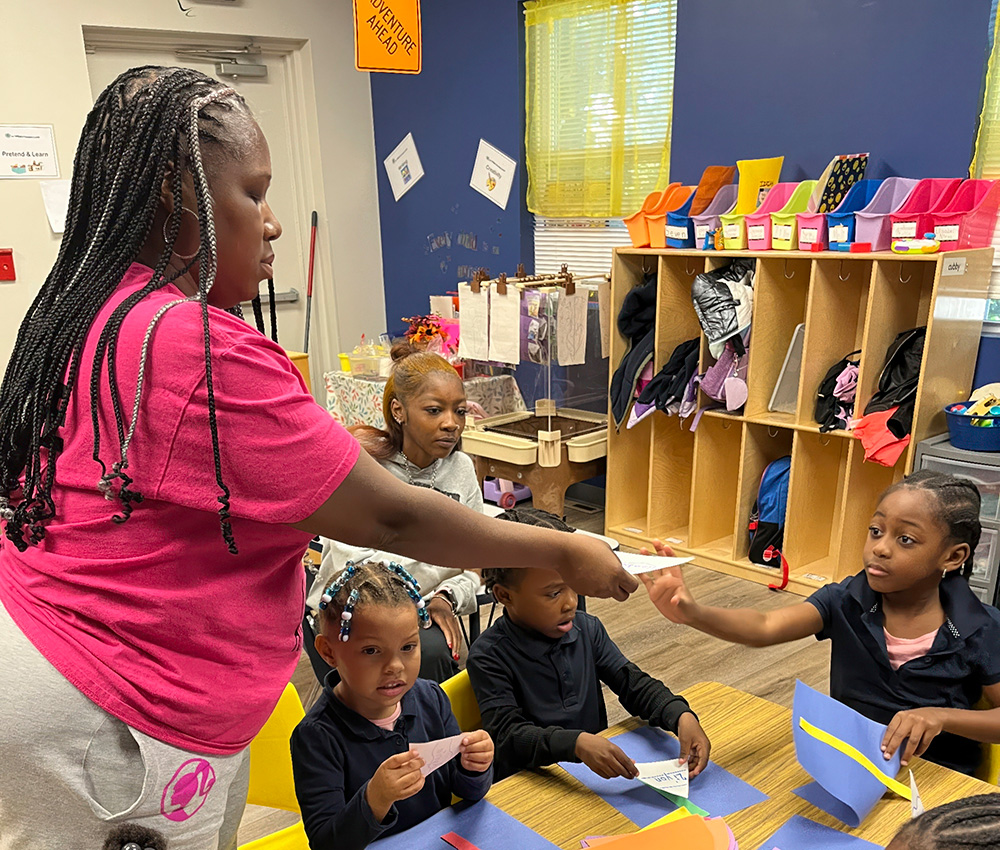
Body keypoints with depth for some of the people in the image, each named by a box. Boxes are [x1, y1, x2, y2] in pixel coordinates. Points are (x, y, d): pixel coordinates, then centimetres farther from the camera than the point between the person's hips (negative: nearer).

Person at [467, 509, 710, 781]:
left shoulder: (587, 629, 2)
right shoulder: (488, 656, -14)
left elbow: (632, 682, 5)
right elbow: (507, 735, -22)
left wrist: (682, 716, -14)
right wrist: (576, 744, -38)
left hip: (598, 773, 2)